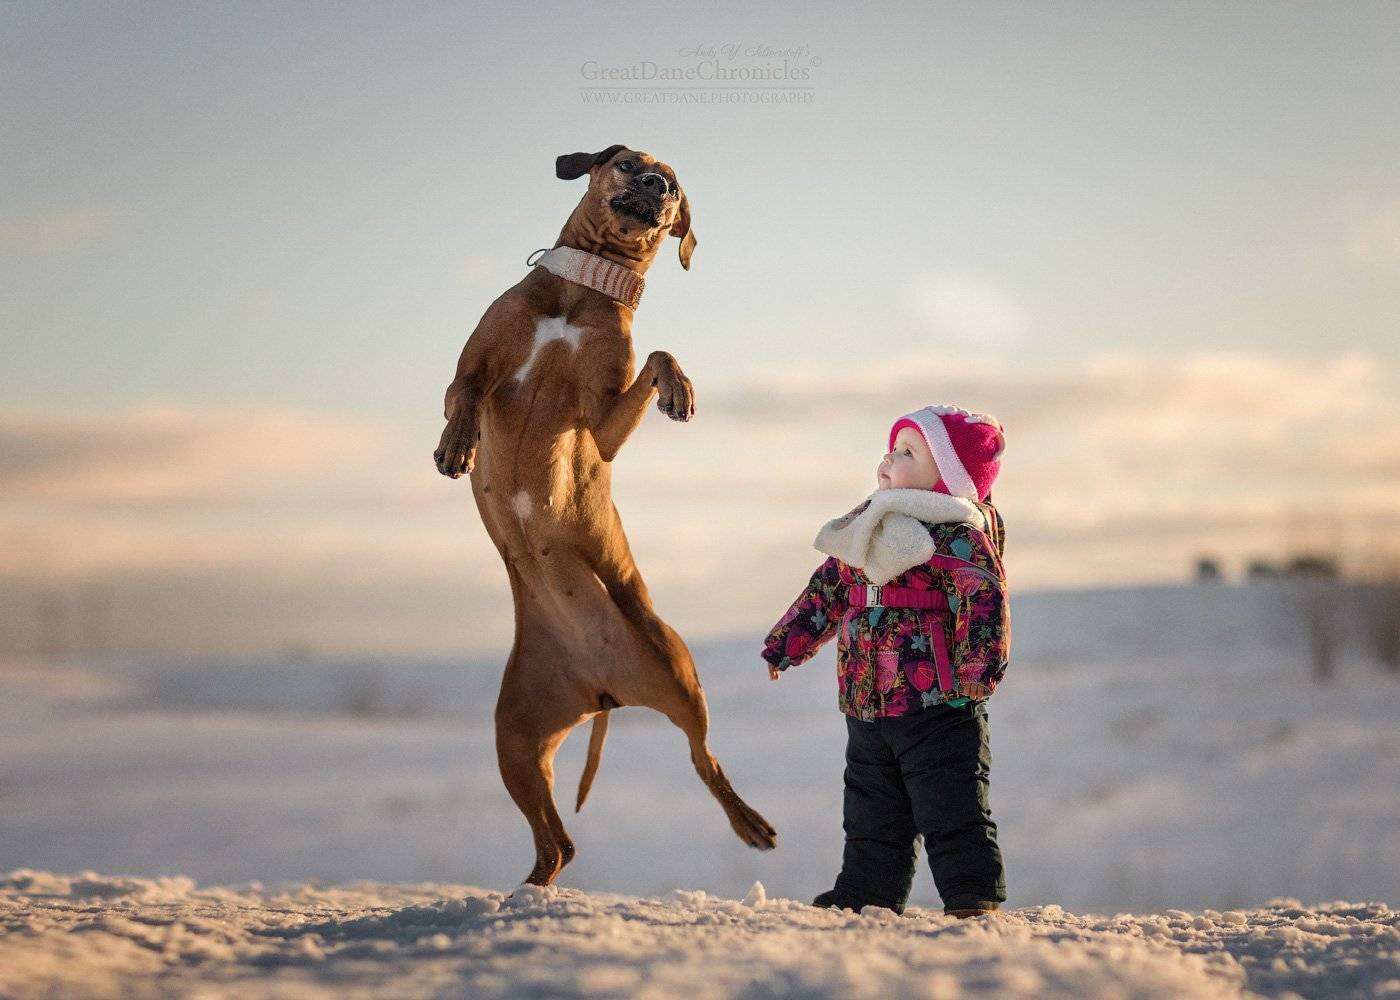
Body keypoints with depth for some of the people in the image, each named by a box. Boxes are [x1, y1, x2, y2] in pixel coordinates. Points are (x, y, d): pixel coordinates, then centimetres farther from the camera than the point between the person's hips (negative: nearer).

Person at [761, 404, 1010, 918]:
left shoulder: (960, 534, -11)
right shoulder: (866, 526, 13)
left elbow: (984, 601, -21)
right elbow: (827, 589, 21)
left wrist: (978, 669, -31)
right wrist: (786, 642, 23)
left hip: (936, 703, -8)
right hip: (866, 705, 8)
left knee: (951, 808, -4)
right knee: (872, 815, 15)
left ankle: (973, 894, 3)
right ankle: (865, 893, 24)